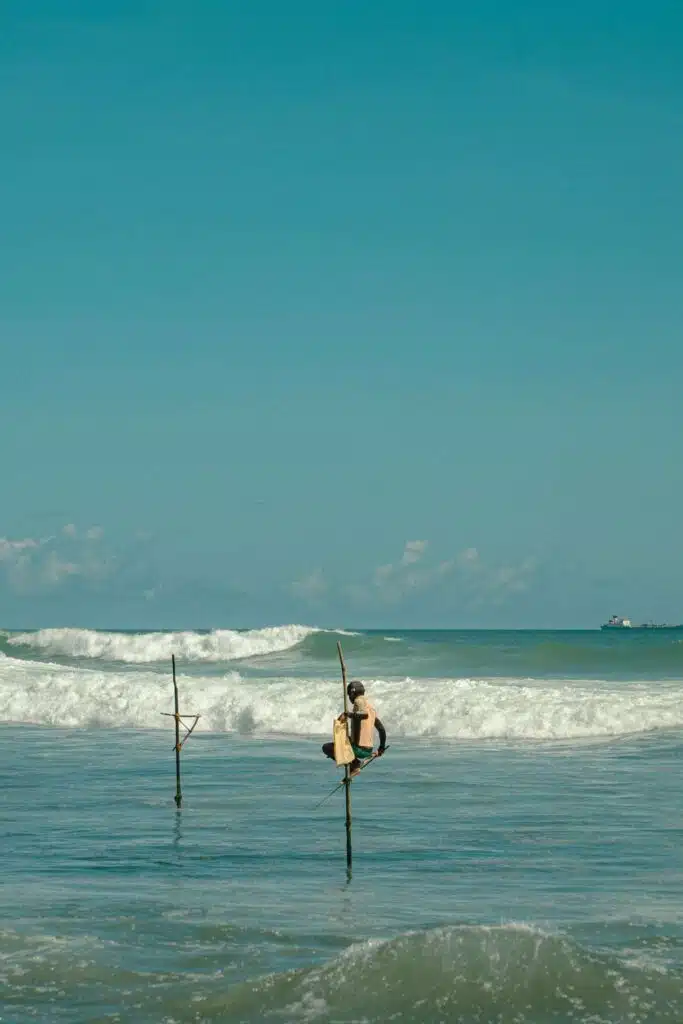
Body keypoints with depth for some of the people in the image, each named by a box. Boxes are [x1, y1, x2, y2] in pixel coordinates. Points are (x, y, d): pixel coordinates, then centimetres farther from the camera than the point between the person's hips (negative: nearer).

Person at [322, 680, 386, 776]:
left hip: (358, 749, -8)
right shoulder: (370, 706, 16)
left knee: (326, 748, 1)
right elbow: (382, 730, 18)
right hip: (368, 751, 8)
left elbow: (365, 714, -32)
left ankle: (354, 763, -10)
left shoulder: (359, 701, -8)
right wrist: (381, 748, 29)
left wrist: (348, 714, -22)